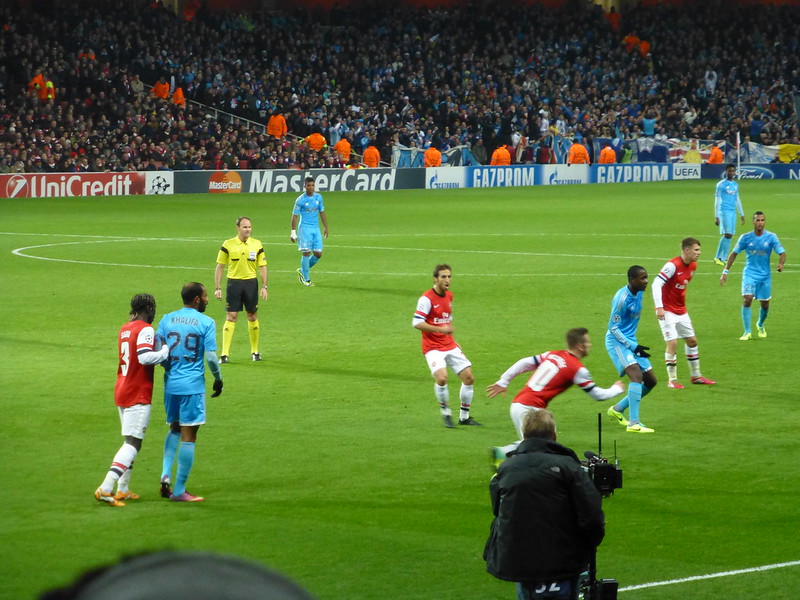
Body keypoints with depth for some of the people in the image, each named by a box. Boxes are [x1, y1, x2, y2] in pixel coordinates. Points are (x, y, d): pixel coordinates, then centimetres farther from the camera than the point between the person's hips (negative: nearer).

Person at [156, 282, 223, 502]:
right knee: (188, 437, 1)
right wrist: (218, 378, 4)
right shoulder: (206, 322, -7)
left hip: (170, 384, 5)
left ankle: (166, 474, 5)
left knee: (175, 429, 25)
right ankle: (179, 491, 3)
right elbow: (210, 357, -12)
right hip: (193, 385, -5)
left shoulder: (167, 319, 6)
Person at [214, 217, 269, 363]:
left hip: (251, 283, 2)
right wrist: (217, 288, -4)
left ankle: (255, 351, 20)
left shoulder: (257, 244, 2)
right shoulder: (228, 245, -3)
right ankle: (225, 354, -4)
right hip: (233, 283, -2)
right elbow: (220, 267, 1)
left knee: (252, 317, 8)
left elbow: (262, 267, 7)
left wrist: (265, 286, -2)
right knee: (231, 317, -5)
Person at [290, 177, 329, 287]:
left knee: (318, 254, 1)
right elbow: (295, 216, -5)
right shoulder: (300, 200, -7)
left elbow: (322, 212, 18)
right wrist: (293, 232, -8)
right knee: (306, 252, -9)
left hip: (316, 228, 5)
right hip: (304, 228, -5)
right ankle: (306, 279, -1)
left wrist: (325, 227, 17)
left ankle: (302, 271, 23)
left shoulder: (318, 197, 8)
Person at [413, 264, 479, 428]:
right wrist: (440, 329, -27)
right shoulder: (427, 298, -14)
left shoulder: (449, 296, 10)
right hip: (433, 347, -7)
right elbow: (417, 323, -20)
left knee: (469, 378, 2)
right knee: (441, 378, -27)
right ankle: (446, 413, -5)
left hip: (450, 345, 7)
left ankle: (464, 416, 18)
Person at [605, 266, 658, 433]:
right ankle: (634, 424, -33)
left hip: (630, 341, 9)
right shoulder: (622, 298, -21)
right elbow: (613, 328, -19)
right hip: (617, 341, -9)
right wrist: (632, 346, -23)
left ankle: (618, 409, 25)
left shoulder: (639, 293, 5)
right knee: (637, 375, -27)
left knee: (650, 381, 9)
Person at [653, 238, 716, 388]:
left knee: (692, 341, 12)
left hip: (681, 310, 8)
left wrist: (682, 305, 18)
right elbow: (656, 284, -24)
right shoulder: (673, 265, -21)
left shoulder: (693, 266, 3)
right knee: (672, 343, -12)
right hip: (667, 311, -8)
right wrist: (659, 307, -29)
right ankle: (672, 380, -3)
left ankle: (696, 376, 25)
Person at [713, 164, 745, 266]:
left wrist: (742, 214, 23)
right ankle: (718, 257, -7)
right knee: (727, 234, -15)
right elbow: (717, 201, -6)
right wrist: (716, 216, -11)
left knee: (729, 236, 2)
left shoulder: (735, 184, 16)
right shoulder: (721, 184, -3)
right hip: (724, 211, -6)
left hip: (733, 212, 6)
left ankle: (723, 258, 7)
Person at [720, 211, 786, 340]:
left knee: (765, 304, 9)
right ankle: (747, 332, -13)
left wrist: (781, 264, -30)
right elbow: (734, 254, 4)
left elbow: (782, 253, -7)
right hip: (749, 274, -1)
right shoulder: (746, 238, -4)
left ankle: (760, 325, 40)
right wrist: (725, 272, 1)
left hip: (765, 275, 1)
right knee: (747, 299, -19)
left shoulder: (771, 237, -5)